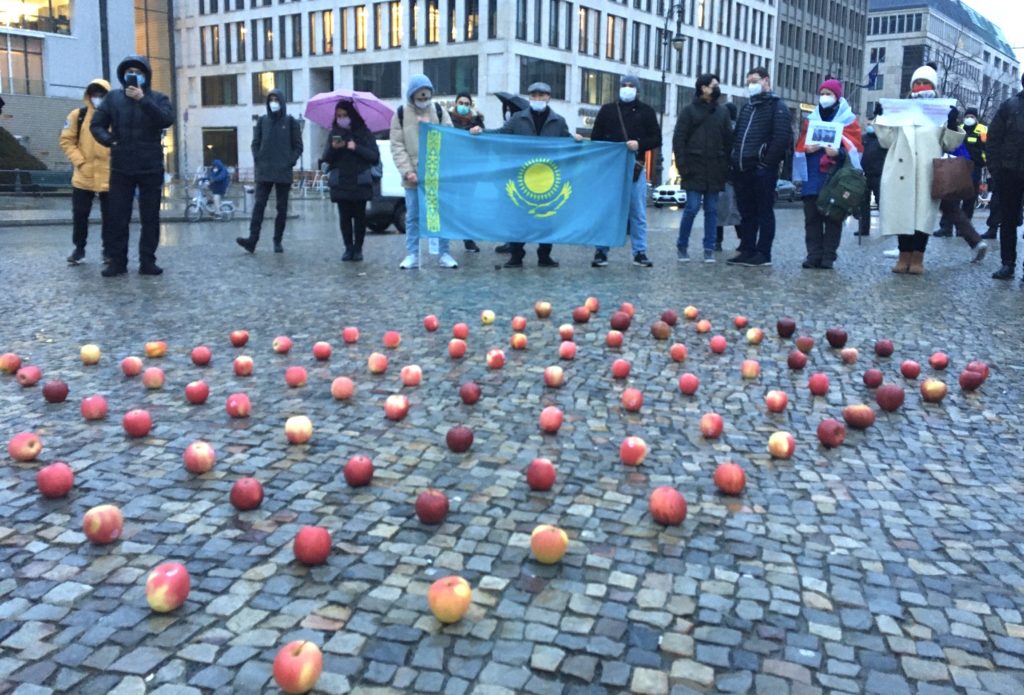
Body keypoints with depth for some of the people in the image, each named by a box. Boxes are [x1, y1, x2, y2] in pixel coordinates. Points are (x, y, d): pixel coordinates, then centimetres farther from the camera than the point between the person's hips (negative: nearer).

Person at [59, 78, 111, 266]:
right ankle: (79, 249, 20)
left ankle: (108, 250, 19)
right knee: (79, 215, 6)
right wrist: (79, 161, -7)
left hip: (109, 178, -1)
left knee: (109, 216, 7)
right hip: (83, 176, 1)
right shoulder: (78, 115, 1)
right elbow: (66, 140, 3)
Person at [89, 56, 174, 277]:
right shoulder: (113, 97, 7)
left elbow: (167, 119, -16)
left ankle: (147, 261, 11)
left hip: (151, 168, -1)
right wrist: (108, 140, -12)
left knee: (150, 217, 4)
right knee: (117, 217, 1)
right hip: (121, 168, 1)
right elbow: (96, 124, 8)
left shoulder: (157, 98, 3)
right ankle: (117, 261, 8)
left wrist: (143, 100, -22)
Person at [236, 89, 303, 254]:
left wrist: (290, 162, -6)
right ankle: (252, 239, -15)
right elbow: (255, 144, 12)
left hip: (283, 173, -1)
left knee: (282, 208, 3)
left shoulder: (290, 122, 3)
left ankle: (278, 241, 11)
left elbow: (298, 147, 4)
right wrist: (258, 161, 0)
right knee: (259, 204, -8)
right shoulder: (262, 121, 8)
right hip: (264, 172, 1)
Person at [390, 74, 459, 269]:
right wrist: (407, 171, -12)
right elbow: (397, 146, -2)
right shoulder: (401, 114, 1)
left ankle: (443, 254, 12)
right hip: (412, 177, 0)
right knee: (412, 217, 6)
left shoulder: (439, 111, 4)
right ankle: (412, 255, 14)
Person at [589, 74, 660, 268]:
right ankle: (601, 252, 6)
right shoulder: (607, 110, 10)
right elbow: (595, 138, 10)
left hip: (635, 169, 0)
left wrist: (640, 144, -13)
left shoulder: (646, 111, 10)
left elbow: (656, 139, 6)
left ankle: (640, 253, 8)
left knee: (638, 213, 3)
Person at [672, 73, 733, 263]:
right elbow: (678, 139, -1)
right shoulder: (689, 110, 3)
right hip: (695, 168, -3)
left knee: (712, 210, 3)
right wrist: (683, 165, -9)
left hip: (715, 171, 3)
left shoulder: (723, 111, 13)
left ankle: (709, 249, 8)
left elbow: (729, 139, 12)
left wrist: (726, 166, 2)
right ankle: (681, 246, 7)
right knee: (692, 207, -7)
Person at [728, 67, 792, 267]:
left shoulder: (777, 106, -1)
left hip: (762, 170, -7)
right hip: (742, 169, 7)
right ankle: (747, 251, 14)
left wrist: (767, 161, -17)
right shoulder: (746, 107, 22)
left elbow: (782, 137, -12)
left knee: (764, 212, -2)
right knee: (746, 212, 9)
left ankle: (763, 253, -1)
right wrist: (735, 161, 12)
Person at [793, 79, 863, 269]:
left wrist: (839, 152, -20)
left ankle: (828, 256, 1)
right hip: (812, 177, 3)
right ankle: (813, 254, 5)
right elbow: (800, 144, 17)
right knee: (812, 217, 1)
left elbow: (854, 149, -1)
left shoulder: (848, 120, 7)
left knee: (832, 217, -2)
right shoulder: (811, 119, 17)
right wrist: (806, 149, -6)